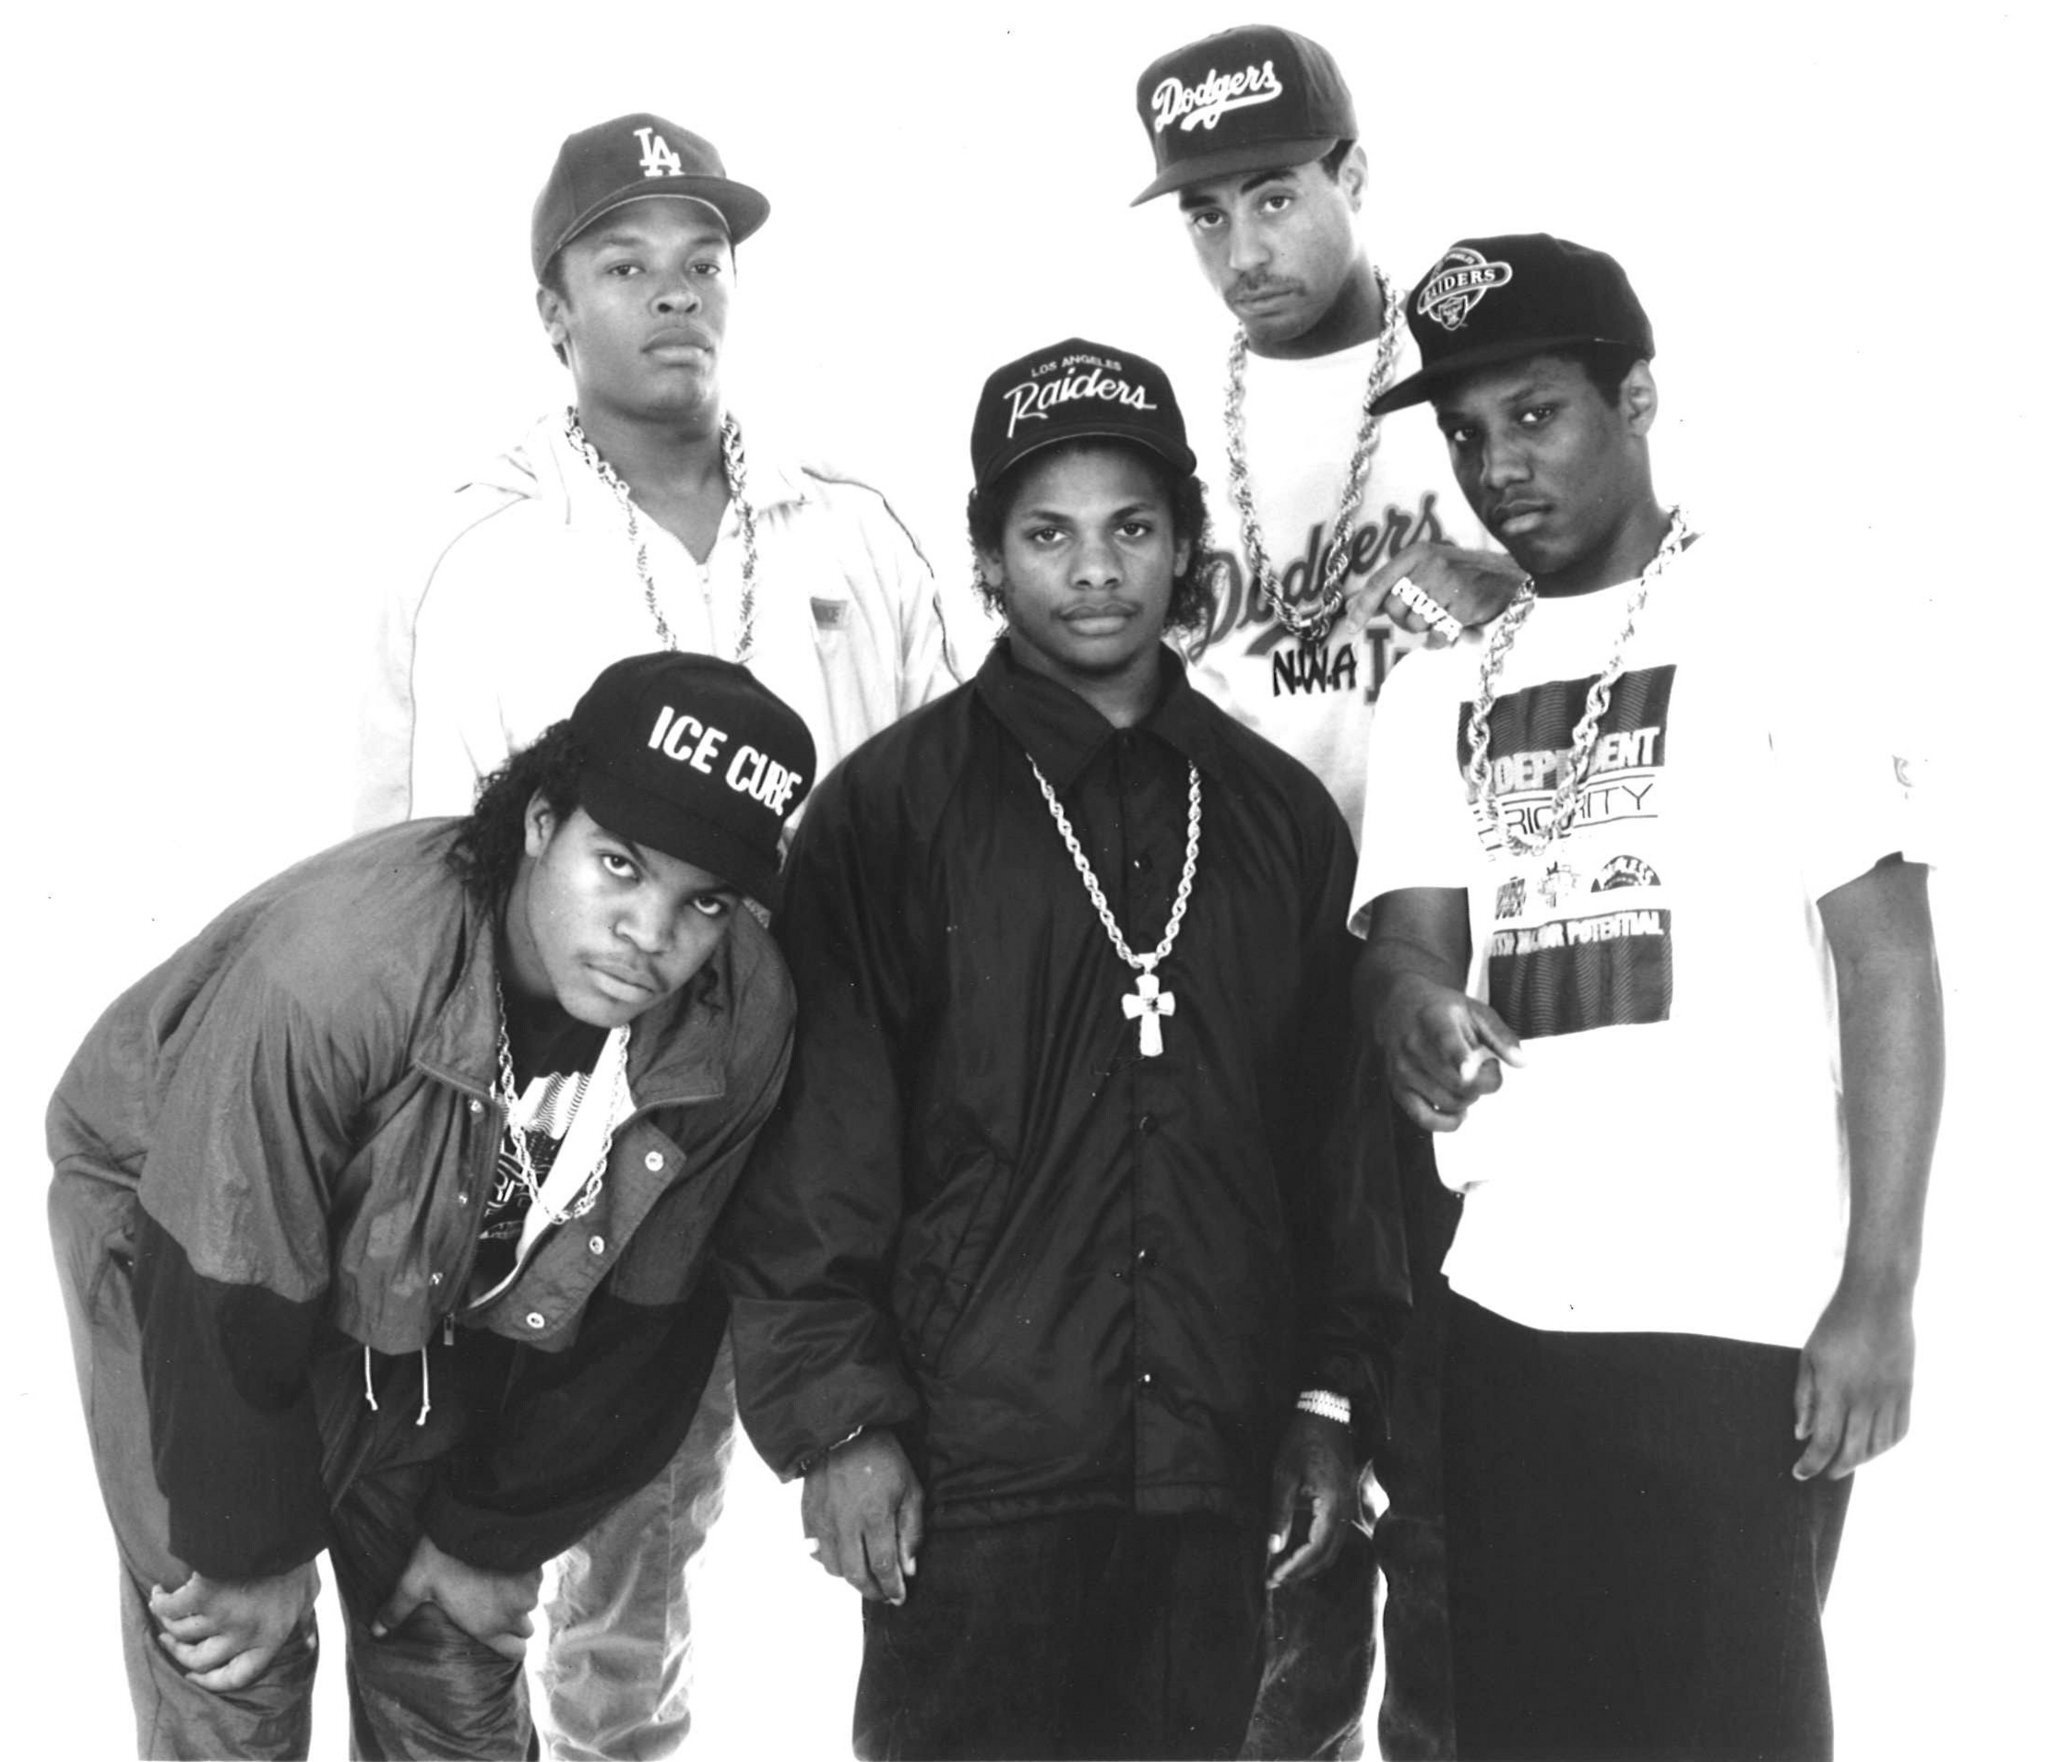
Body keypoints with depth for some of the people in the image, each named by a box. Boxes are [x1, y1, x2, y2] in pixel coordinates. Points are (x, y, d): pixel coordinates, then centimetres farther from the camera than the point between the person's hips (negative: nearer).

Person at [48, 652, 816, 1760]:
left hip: (437, 1287, 4)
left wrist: (495, 1538, -4)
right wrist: (255, 1552, -16)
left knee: (455, 1665, 6)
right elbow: (226, 1301, -29)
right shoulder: (332, 967, -40)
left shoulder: (739, 1025, -25)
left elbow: (635, 1317, -11)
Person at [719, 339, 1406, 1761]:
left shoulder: (1280, 815, 11)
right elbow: (814, 1136, -4)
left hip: (1217, 1472, 4)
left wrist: (1334, 1397, 10)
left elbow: (1338, 1130, 14)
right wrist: (834, 1414, -8)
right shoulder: (895, 806, -1)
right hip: (974, 1477, -3)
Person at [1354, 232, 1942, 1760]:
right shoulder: (1439, 695, 14)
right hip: (1498, 1317, 5)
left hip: (1734, 1317, -5)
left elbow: (1889, 965, -4)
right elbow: (1404, 937, 6)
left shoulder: (1774, 629, -1)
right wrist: (1411, 998, -20)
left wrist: (1879, 1294, -12)